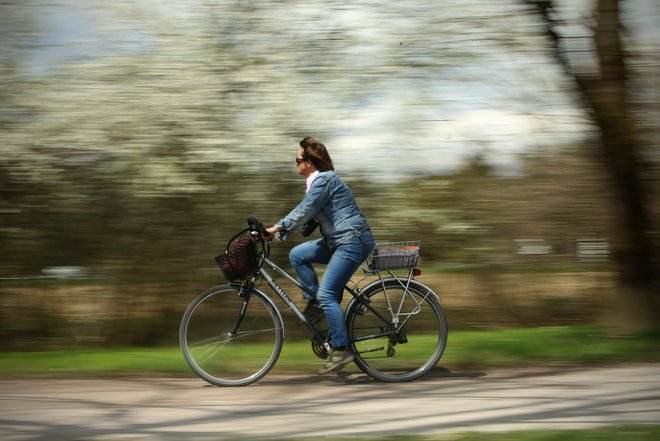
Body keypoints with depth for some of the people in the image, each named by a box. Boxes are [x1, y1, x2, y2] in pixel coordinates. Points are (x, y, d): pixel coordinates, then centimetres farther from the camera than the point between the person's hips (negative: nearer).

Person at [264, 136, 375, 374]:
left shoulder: (323, 180, -15)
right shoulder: (319, 180, 15)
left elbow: (304, 212, -20)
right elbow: (307, 214, 19)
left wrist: (277, 229, -19)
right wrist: (279, 229, 15)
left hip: (353, 241, -10)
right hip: (339, 241, 10)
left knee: (326, 294, -13)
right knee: (297, 254, 5)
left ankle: (341, 349, -9)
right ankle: (314, 302, 9)